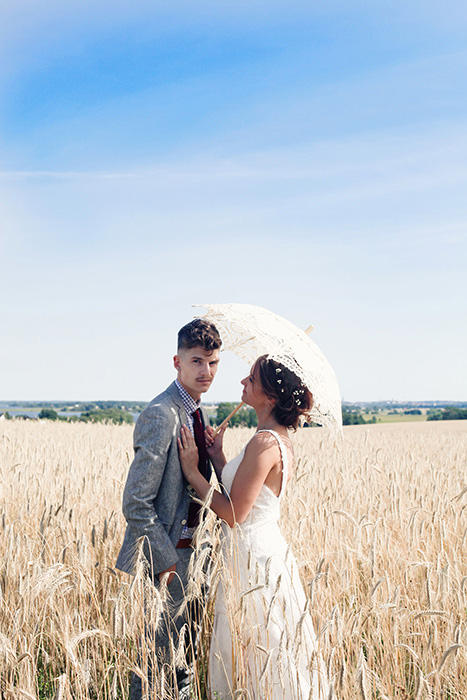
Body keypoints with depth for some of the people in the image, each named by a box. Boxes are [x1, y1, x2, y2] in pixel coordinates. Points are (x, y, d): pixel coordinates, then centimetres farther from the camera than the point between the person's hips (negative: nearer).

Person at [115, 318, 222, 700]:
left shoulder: (200, 413, 7)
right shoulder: (161, 415, -23)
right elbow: (136, 503, -24)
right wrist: (166, 559, -20)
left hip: (182, 547, 9)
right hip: (159, 554, -9)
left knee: (174, 628, 24)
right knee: (152, 642, 5)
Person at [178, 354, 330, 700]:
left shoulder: (264, 443, -22)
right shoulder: (281, 439, 8)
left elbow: (234, 513, -21)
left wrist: (192, 471, -13)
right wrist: (219, 458, 8)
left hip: (253, 559, -10)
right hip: (268, 550, 10)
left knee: (251, 656, 5)